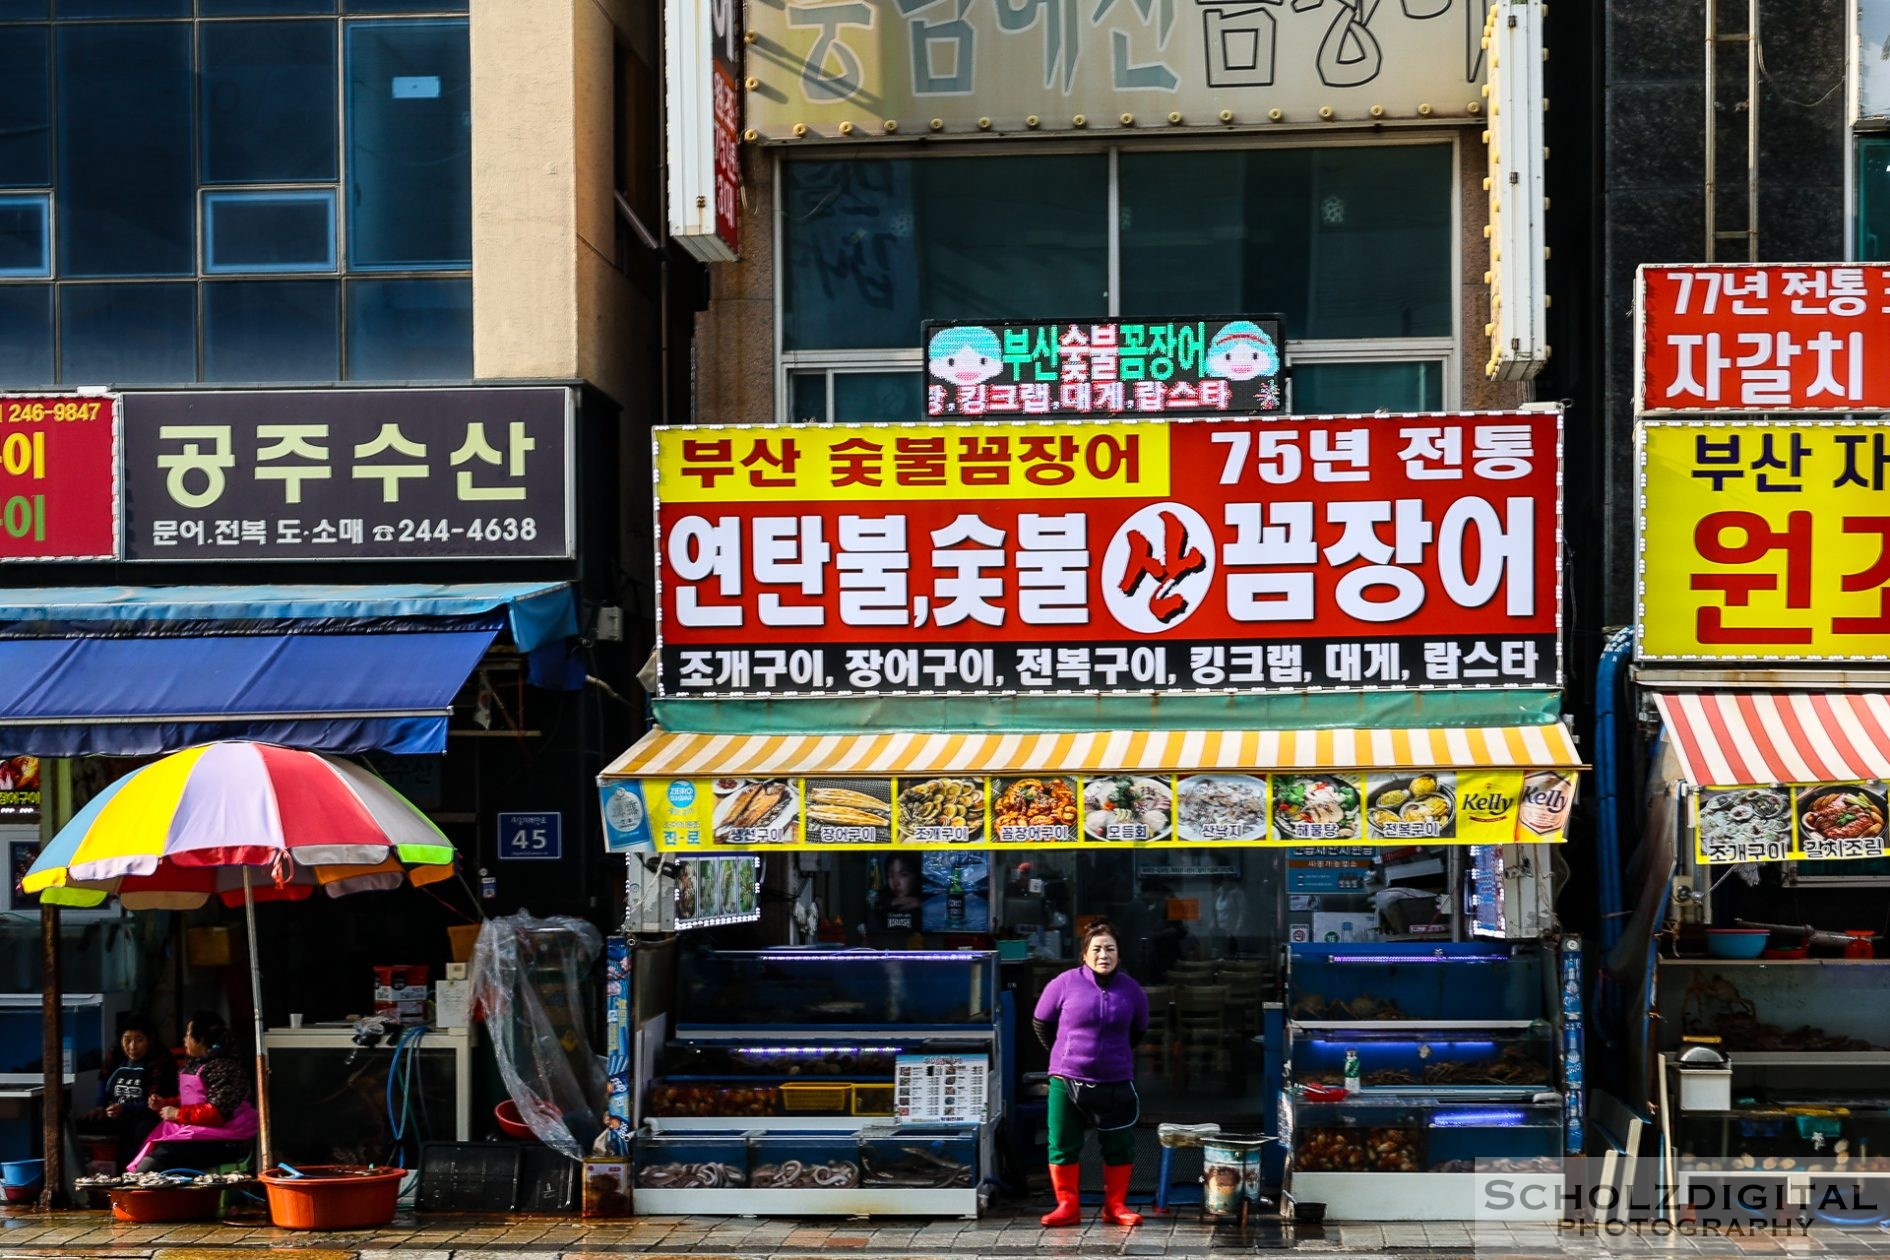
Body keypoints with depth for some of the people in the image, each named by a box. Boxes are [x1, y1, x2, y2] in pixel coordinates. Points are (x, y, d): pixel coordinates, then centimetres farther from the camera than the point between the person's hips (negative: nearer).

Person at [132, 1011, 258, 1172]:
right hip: (196, 1132, 9)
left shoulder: (224, 1068, -12)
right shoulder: (195, 1064, 19)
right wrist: (165, 1104, 10)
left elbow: (217, 1112, -20)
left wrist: (178, 1114, -14)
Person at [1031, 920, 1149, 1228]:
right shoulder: (1065, 984, -7)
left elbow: (1138, 1031, 18)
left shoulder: (1131, 991, -1)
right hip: (1067, 1081, -1)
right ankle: (1067, 1206, 14)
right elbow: (1042, 1023, 8)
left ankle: (1115, 1206, 20)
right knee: (1062, 1145, 2)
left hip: (1115, 1083, 1)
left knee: (1119, 1146, 6)